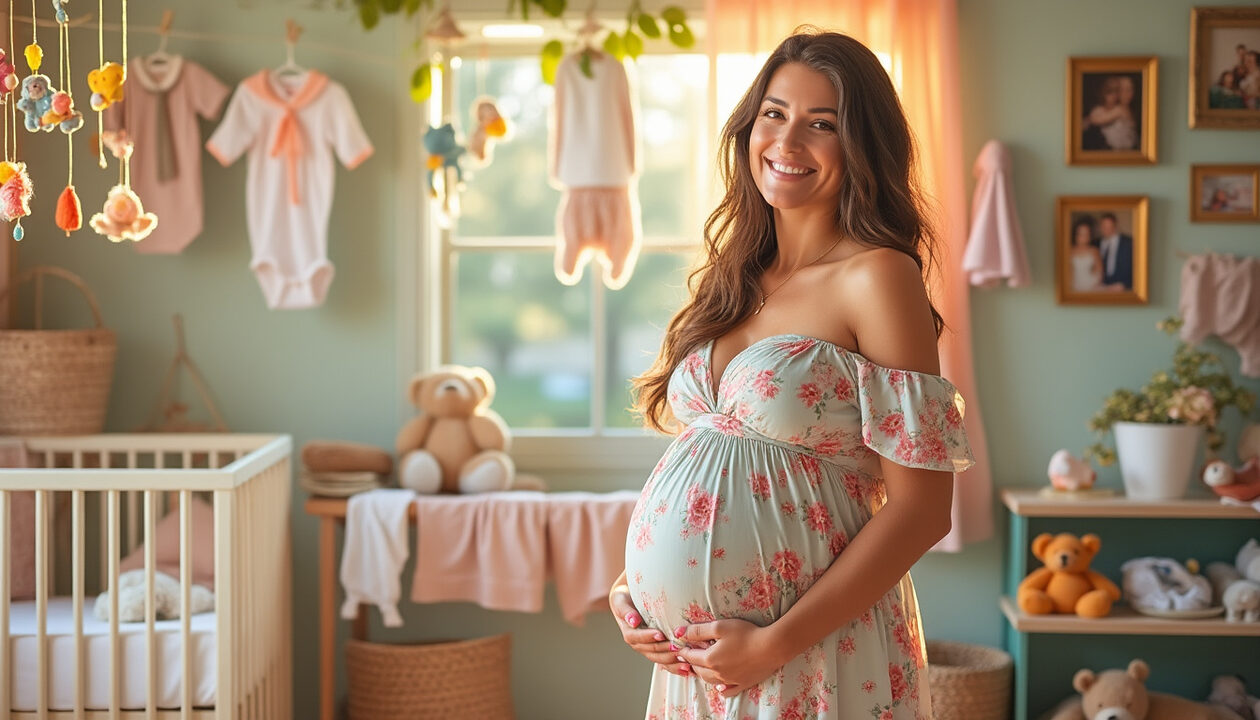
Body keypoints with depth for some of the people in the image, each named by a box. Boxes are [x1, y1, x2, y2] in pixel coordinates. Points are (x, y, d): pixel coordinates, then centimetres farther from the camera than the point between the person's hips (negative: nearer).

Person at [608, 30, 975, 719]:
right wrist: (628, 583, 2)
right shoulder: (730, 279, 8)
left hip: (812, 658, -6)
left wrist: (774, 645, -16)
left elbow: (921, 508, -16)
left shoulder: (877, 277, -12)